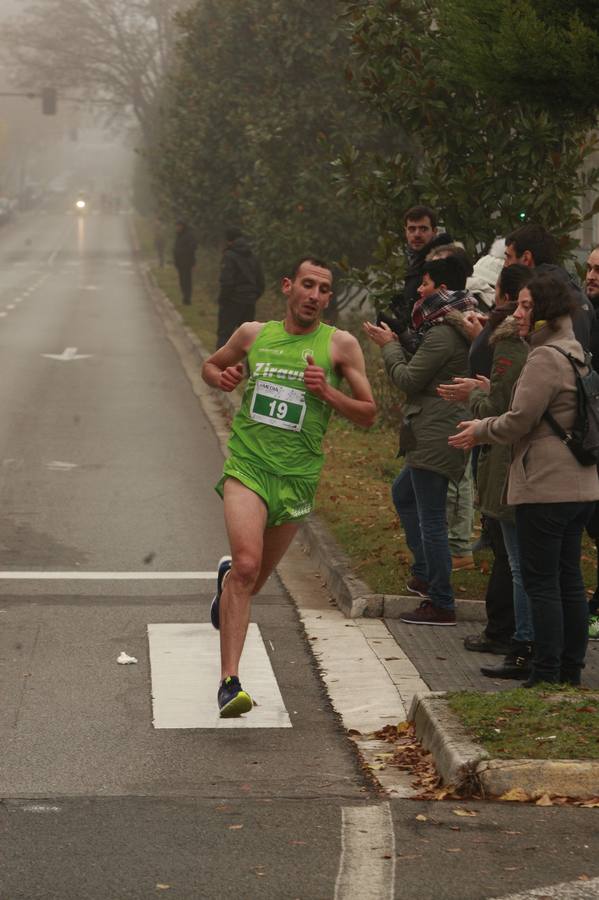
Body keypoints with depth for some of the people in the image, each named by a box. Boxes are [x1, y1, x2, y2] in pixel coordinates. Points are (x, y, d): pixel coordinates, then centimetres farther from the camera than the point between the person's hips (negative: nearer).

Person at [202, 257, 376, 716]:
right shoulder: (253, 334, 6)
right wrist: (223, 378, 1)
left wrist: (325, 391, -14)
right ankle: (230, 681, -21)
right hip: (247, 466, -1)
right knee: (247, 563, -22)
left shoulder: (340, 344, 1)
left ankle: (227, 579, 53)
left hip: (297, 476, 1)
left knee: (254, 578, 13)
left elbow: (368, 414, 2)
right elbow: (210, 366, 25)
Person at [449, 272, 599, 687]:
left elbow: (518, 421, -15)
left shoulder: (545, 358, -15)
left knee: (541, 581, -5)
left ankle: (547, 675, -4)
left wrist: (481, 430, 4)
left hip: (546, 486, -10)